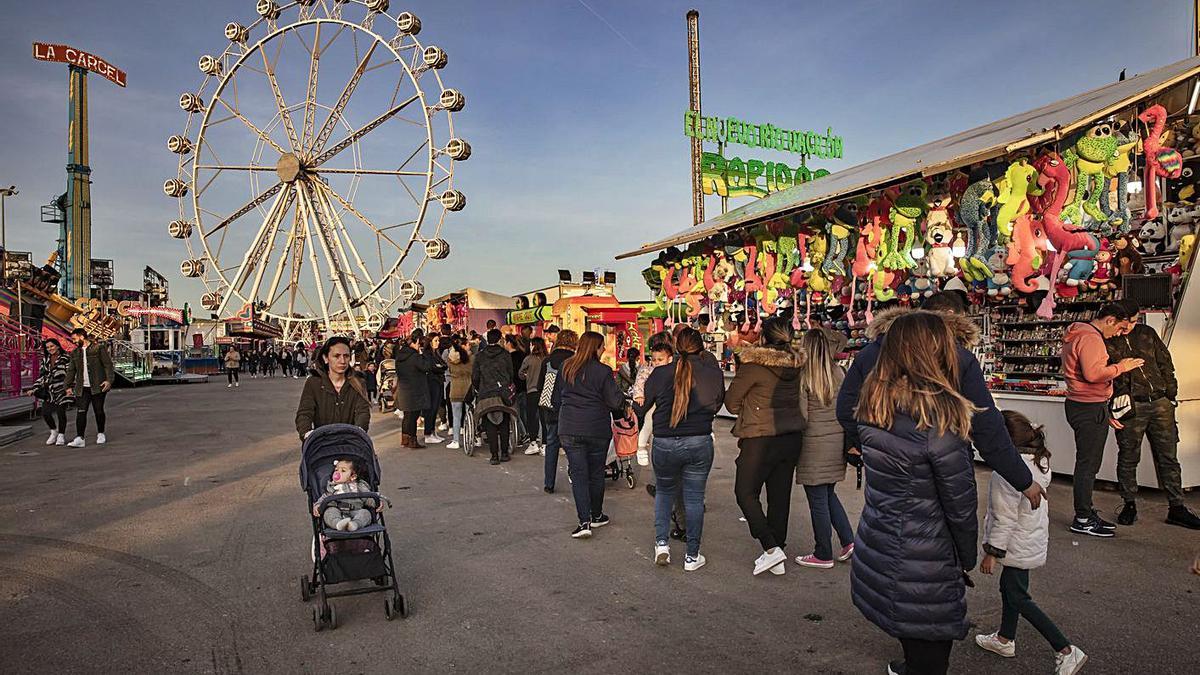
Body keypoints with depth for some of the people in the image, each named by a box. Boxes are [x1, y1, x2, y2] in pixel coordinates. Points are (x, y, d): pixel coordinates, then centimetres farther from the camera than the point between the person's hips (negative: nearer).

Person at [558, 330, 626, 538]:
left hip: (569, 429, 2)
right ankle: (596, 516, 28)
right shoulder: (603, 371, -10)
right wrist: (623, 401, 11)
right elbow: (615, 402, -10)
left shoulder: (566, 367, 3)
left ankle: (585, 521, -5)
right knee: (596, 474, 14)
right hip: (597, 429, -2)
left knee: (578, 475, 4)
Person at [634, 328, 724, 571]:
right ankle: (692, 556, 18)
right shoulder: (715, 374, -5)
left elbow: (641, 408, 2)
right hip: (699, 443, 0)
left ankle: (662, 542, 14)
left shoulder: (660, 373, -8)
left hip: (664, 444, 0)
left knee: (664, 491, 23)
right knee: (694, 497, 12)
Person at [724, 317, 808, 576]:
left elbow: (731, 402, -7)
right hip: (791, 437, 6)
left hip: (761, 439, -6)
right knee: (780, 496, 12)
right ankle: (777, 560, 19)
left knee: (745, 492, 5)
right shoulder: (796, 365, 3)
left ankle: (771, 548, -7)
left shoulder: (753, 365, -14)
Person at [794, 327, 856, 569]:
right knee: (829, 494, 23)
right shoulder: (839, 373, 2)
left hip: (815, 443, -6)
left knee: (818, 500, 6)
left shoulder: (804, 376, -14)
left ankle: (823, 555, 17)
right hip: (838, 440, 6)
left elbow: (802, 414, -13)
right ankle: (848, 541, 19)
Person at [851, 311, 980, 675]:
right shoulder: (940, 416, -22)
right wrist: (967, 558, 1)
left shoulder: (873, 403, -3)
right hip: (923, 566, -6)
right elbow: (960, 504, -13)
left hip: (876, 551, 6)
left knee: (911, 640, 27)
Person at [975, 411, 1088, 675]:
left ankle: (1066, 651, 8)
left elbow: (1005, 518, -25)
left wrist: (992, 552, -15)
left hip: (1018, 545, -10)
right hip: (1035, 536, 10)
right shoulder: (1039, 460, -1)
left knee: (1018, 598, 5)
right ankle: (1005, 639, 39)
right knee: (1008, 588, 23)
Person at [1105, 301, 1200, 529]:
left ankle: (1176, 508, 17)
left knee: (1168, 457, 8)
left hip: (1160, 403, 4)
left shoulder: (1147, 333, 11)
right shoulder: (1105, 342, -1)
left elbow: (1165, 363, 14)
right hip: (1130, 407, -4)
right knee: (1128, 457, 4)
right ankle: (1129, 505, 17)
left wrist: (1171, 393, 8)